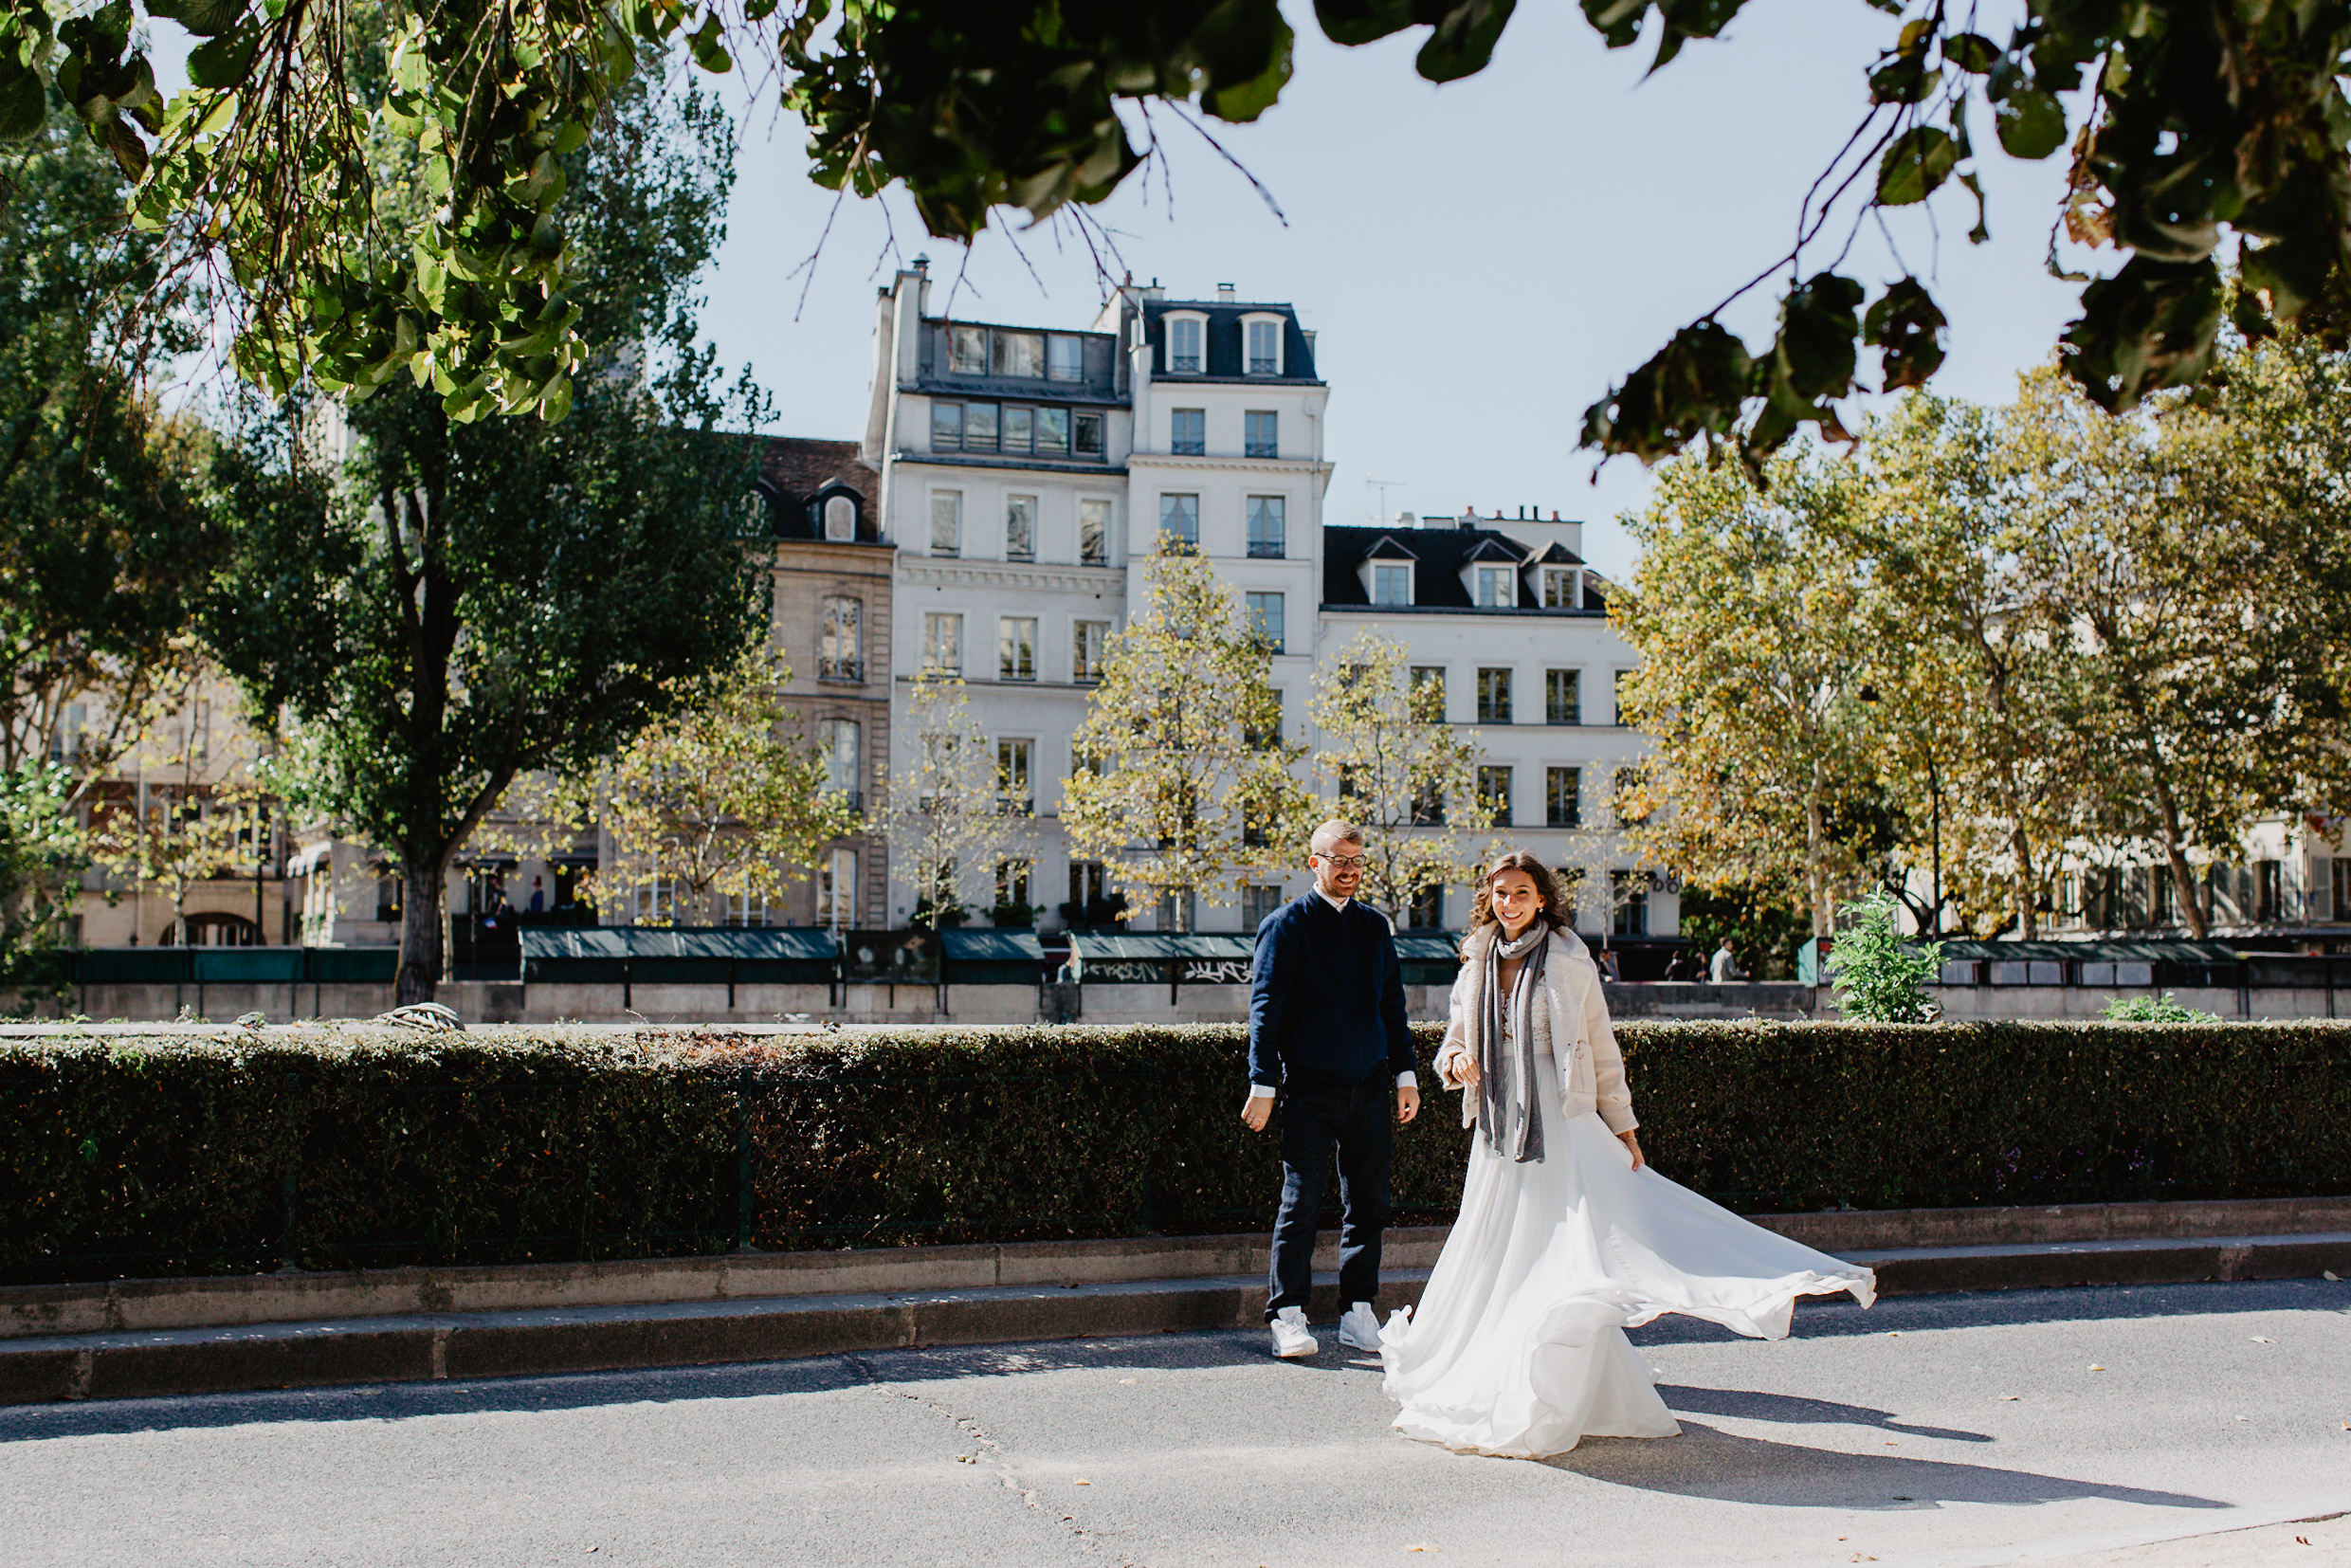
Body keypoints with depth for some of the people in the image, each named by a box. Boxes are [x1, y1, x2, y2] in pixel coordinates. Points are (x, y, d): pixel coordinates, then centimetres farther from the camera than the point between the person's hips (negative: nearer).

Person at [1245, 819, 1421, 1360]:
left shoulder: (1375, 926, 13)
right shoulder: (1285, 925, -2)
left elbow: (1393, 1006, 18)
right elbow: (1265, 1007, -5)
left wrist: (1406, 1074, 12)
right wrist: (1263, 1085, -10)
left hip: (1369, 1087, 5)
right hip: (1310, 1087, -5)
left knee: (1367, 1203, 7)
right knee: (1301, 1202, -3)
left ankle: (1358, 1314, 16)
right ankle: (1288, 1317, 3)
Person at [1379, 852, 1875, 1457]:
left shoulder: (1569, 961, 0)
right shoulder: (1476, 969, 10)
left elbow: (1602, 1049, 3)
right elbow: (1454, 1041, 17)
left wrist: (1622, 1126, 2)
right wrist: (1455, 1062, -7)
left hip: (1562, 1123, -4)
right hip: (1499, 1128, 4)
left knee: (1569, 1249, -10)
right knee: (1498, 1254, 8)